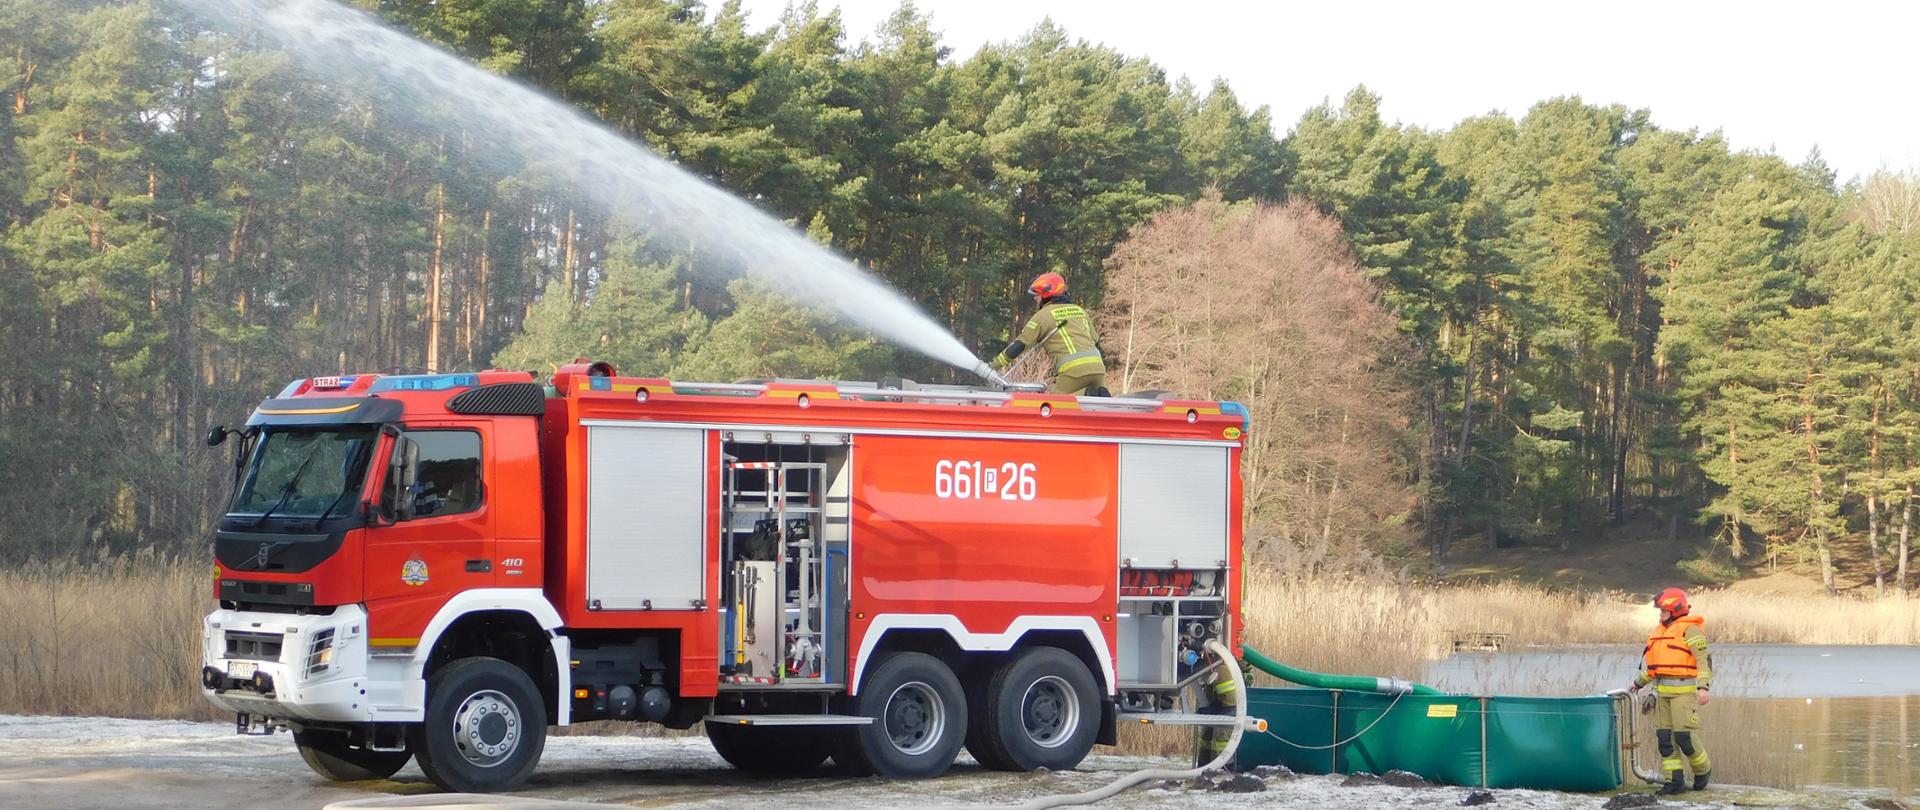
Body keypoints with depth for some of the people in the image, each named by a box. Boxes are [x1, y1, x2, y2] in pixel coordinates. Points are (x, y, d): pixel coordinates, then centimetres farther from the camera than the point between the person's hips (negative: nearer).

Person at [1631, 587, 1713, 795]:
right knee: (1664, 736, 3)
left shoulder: (1690, 630, -9)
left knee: (1684, 735, -10)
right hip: (1663, 690, 8)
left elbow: (1704, 659, -16)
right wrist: (1640, 682, 33)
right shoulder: (1660, 630, 17)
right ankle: (1675, 780, 7)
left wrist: (1703, 686, -25)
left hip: (1684, 690, -8)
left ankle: (1702, 770, 13)